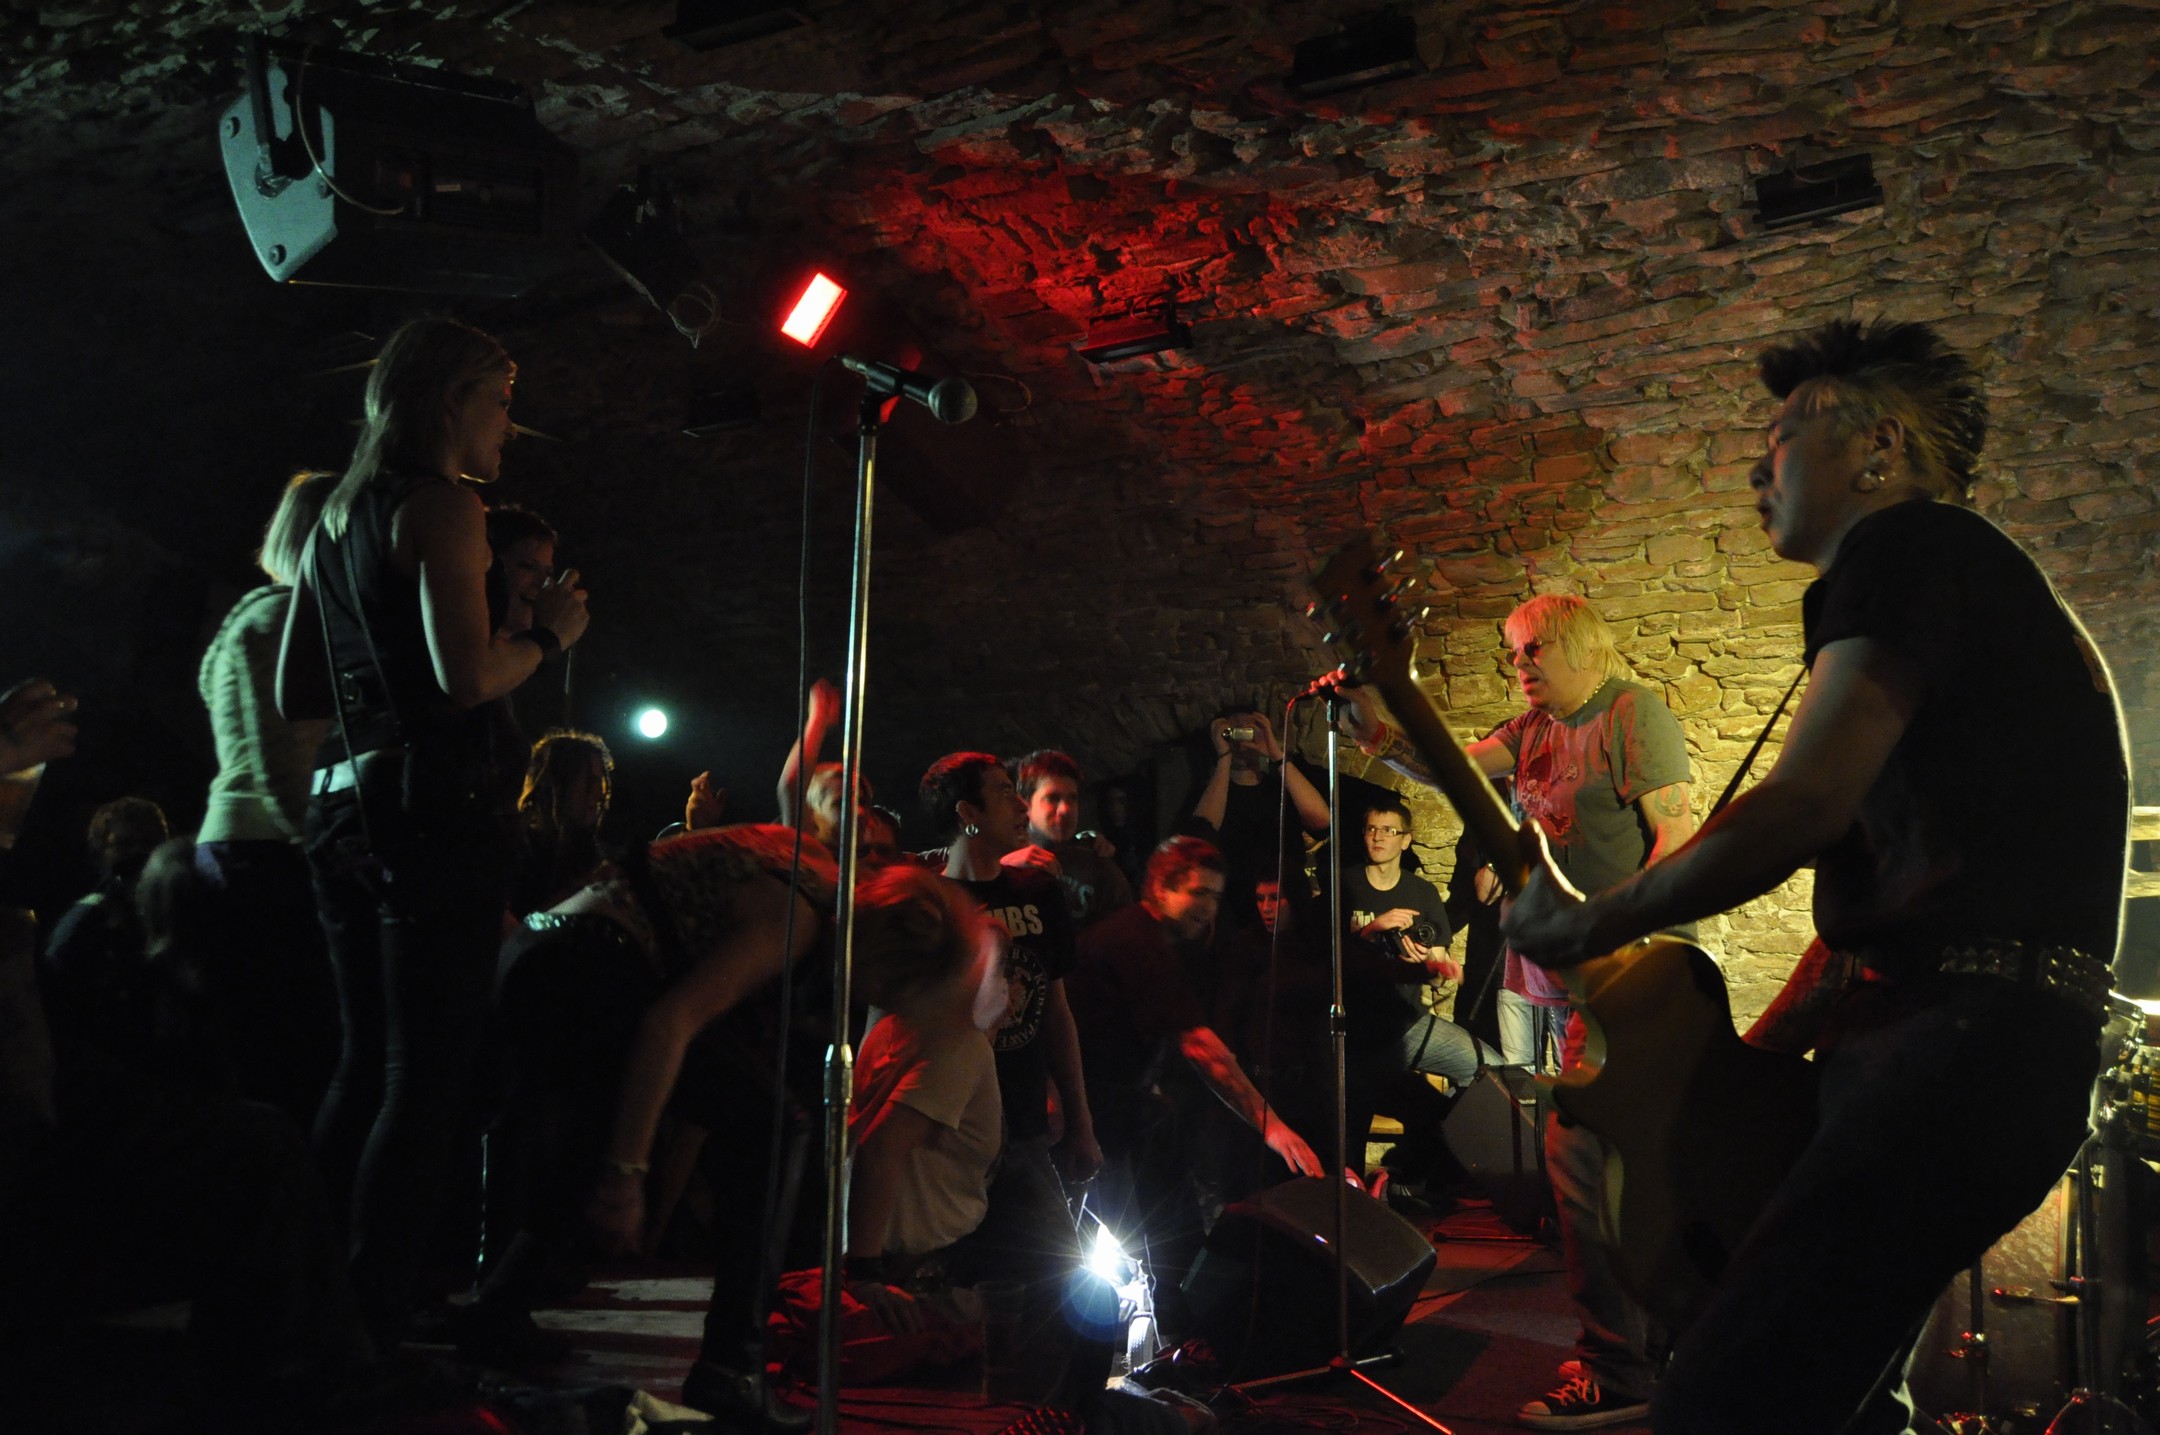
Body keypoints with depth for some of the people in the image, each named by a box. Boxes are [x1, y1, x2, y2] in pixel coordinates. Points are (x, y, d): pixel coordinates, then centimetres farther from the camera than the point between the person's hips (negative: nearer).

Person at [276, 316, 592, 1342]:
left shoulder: (337, 515, 20)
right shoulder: (442, 504, -8)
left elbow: (294, 694, 21)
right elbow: (471, 676, -19)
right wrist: (548, 633, -2)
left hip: (345, 803, 9)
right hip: (432, 806, -9)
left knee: (365, 1067, 16)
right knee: (426, 1076, -5)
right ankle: (377, 1320, -3)